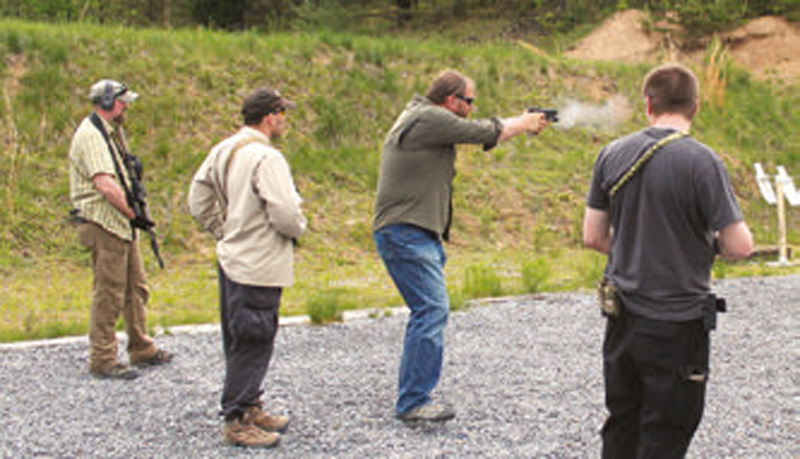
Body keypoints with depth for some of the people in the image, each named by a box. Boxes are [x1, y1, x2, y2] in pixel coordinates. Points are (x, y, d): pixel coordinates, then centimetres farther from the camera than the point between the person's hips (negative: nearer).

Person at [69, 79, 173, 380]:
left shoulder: (112, 132, 16)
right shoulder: (90, 136, -16)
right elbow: (105, 185, -26)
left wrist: (135, 214, 10)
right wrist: (133, 215, -20)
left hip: (122, 224, 10)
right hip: (104, 224, -10)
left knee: (136, 289, 16)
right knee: (108, 294, -4)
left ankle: (141, 350, 26)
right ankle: (102, 360, 5)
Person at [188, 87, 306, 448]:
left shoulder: (222, 151, 8)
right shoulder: (266, 158, -20)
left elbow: (199, 200, 14)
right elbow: (285, 215, -24)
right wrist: (298, 229, -3)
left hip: (232, 258, 10)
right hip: (259, 266, -10)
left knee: (241, 341, 18)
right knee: (252, 344, -1)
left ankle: (250, 407, 31)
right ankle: (236, 422, 6)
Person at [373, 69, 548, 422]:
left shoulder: (423, 118, 18)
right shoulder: (428, 119, -13)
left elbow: (478, 133, 24)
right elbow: (484, 132, -6)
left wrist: (520, 123, 22)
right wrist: (524, 124, 11)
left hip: (420, 235, 11)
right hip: (405, 234, -11)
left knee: (428, 311, 14)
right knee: (432, 310, -13)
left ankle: (413, 395, 21)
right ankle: (413, 402, -11)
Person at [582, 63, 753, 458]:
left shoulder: (612, 154, 1)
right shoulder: (701, 161, -15)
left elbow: (593, 237, 6)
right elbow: (740, 246, -15)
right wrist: (708, 241, 6)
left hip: (622, 320, 5)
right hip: (677, 324, -5)